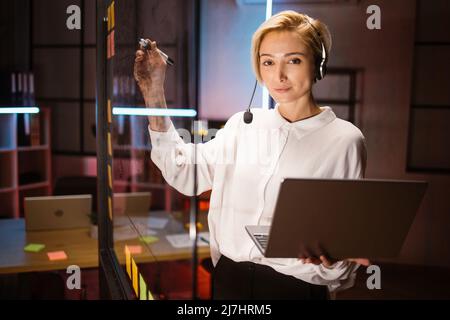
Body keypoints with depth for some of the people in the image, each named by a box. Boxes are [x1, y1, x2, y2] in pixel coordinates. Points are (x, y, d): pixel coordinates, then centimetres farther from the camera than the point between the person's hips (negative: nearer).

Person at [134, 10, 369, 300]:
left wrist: (329, 254, -27)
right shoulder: (243, 124, 3)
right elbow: (185, 172, -4)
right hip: (230, 277, 4)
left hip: (297, 286, -3)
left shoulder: (344, 139, -10)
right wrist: (154, 94, -6)